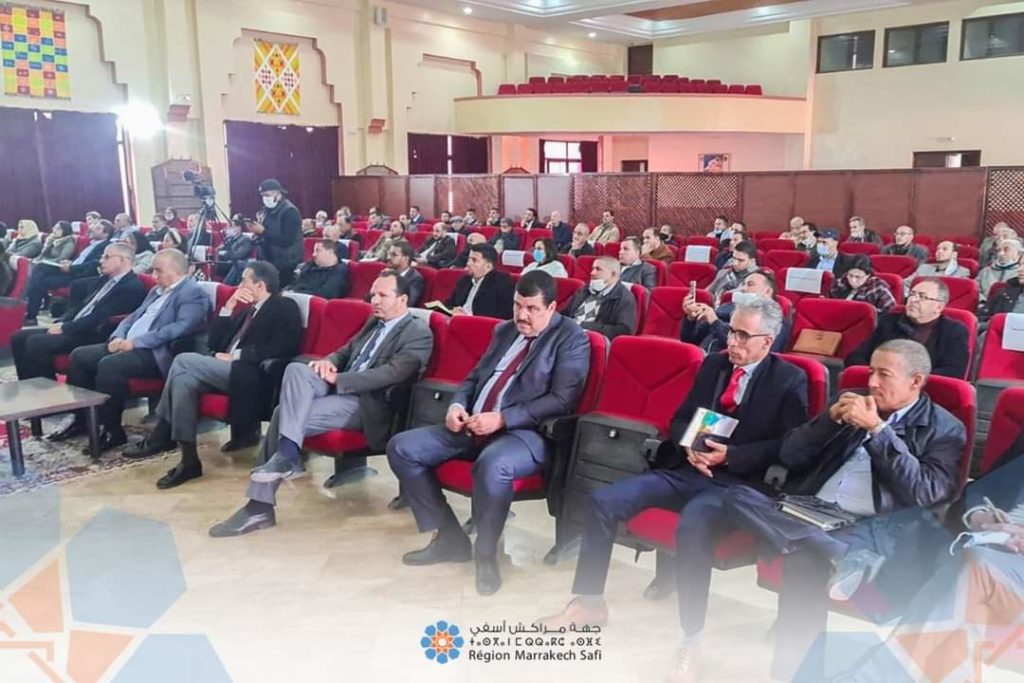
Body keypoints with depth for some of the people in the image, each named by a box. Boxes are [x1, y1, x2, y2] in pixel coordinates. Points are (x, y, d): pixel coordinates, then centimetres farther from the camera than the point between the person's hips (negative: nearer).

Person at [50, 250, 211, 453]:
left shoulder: (193, 293, -9)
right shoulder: (157, 290, 22)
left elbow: (181, 327, -23)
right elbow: (133, 317, 23)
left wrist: (136, 342, -21)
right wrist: (118, 337, 0)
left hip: (156, 353, -10)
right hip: (129, 345, 10)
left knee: (109, 365, -31)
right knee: (79, 356, 2)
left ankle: (112, 430, -16)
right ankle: (82, 419, 11)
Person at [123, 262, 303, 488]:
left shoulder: (285, 307, 1)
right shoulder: (247, 309, 26)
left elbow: (282, 349, -16)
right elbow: (215, 344, 19)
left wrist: (236, 356, -14)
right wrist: (229, 306, 9)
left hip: (248, 375, -8)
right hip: (228, 370, 8)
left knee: (184, 361, -18)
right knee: (184, 379, -17)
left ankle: (161, 437, -4)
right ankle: (188, 459, -13)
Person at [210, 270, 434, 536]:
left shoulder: (419, 332, -6)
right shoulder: (374, 322, 20)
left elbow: (392, 373, -18)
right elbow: (345, 352, 23)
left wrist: (337, 379, -19)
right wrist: (328, 363, -3)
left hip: (366, 404, -8)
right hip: (341, 388, 8)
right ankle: (286, 456, -23)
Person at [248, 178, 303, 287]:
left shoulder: (289, 211, -13)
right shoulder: (266, 210, 13)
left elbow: (287, 241, -22)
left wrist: (263, 231, -22)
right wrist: (257, 230, 1)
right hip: (268, 262, 8)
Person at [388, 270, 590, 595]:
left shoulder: (571, 339, -3)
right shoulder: (504, 331, 18)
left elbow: (561, 400, -13)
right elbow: (475, 377, 22)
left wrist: (503, 419, -20)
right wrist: (457, 404, -1)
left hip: (526, 433, -7)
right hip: (474, 425, 8)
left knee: (492, 466, -40)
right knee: (401, 448, -5)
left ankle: (486, 553, -11)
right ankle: (449, 537, 5)